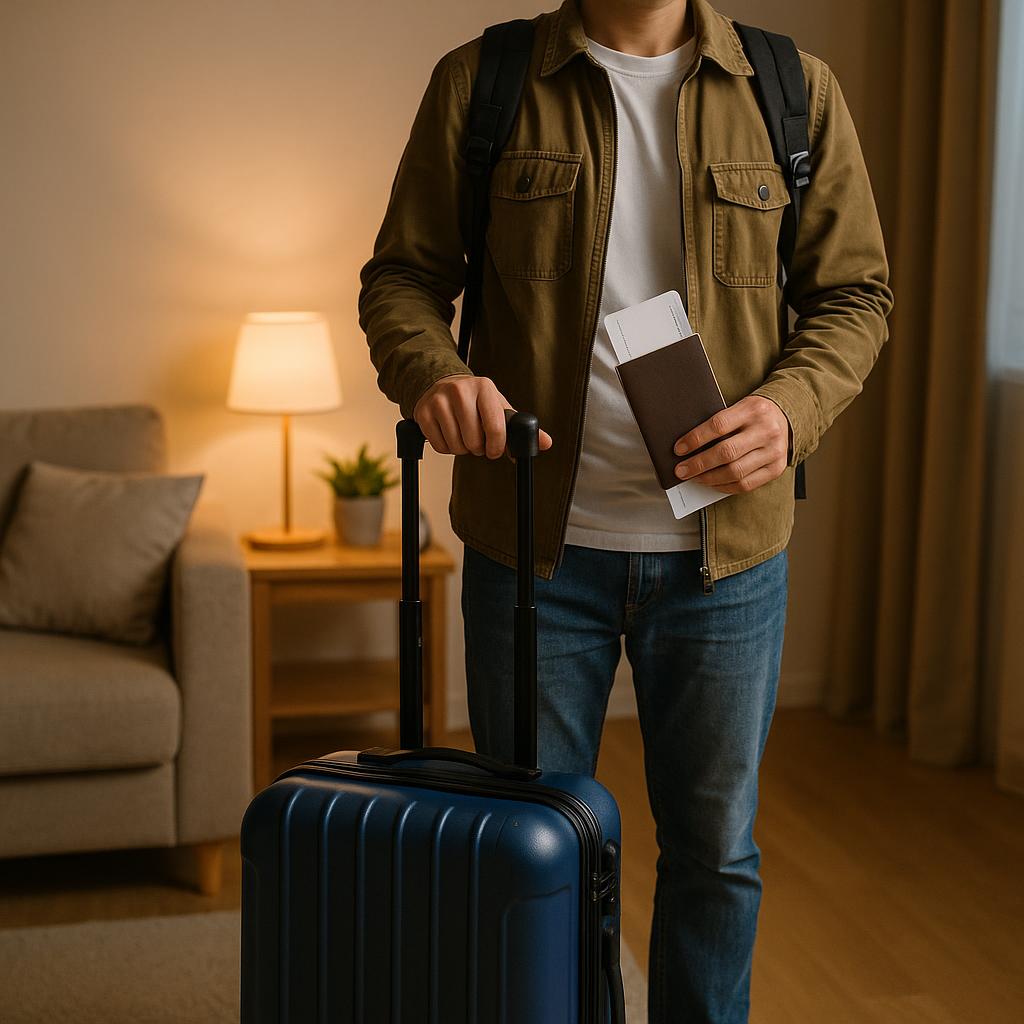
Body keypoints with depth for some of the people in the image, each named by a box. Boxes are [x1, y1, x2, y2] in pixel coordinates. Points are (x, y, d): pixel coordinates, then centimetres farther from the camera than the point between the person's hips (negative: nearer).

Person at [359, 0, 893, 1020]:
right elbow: (401, 276, 4)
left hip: (725, 549, 1)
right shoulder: (479, 83, 1)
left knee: (715, 848, 15)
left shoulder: (798, 92, 4)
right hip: (536, 542, -1)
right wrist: (432, 372, -18)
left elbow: (854, 292, 7)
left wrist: (790, 409, -13)